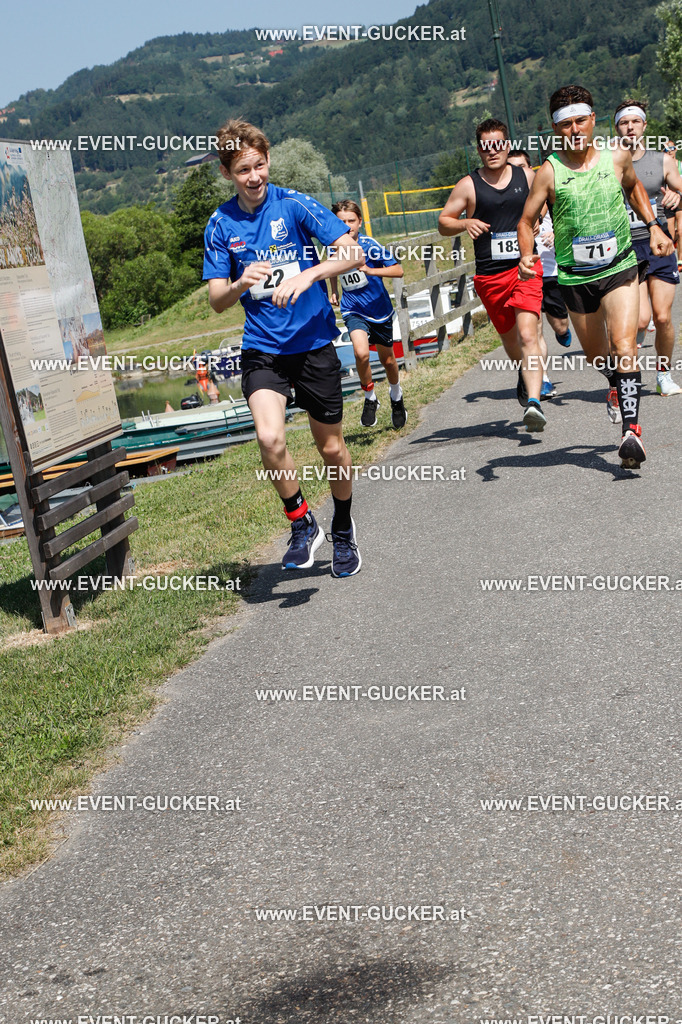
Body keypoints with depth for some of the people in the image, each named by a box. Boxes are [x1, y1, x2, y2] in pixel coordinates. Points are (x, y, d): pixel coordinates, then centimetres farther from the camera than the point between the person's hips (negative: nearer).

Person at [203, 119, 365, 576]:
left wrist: (307, 276, -29)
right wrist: (241, 284, -19)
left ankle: (344, 531, 36)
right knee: (270, 438, -23)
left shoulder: (294, 204, -7)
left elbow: (354, 252, -13)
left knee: (332, 447, 10)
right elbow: (217, 299, 3)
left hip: (315, 344, -1)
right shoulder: (222, 224, 2)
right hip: (262, 349, 1)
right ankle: (302, 522, 2)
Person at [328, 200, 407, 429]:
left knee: (387, 359, 14)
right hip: (353, 311, 1)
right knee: (361, 353, -25)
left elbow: (398, 270, -19)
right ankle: (370, 398, -2)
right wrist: (334, 291, 12)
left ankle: (396, 396, 44)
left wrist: (370, 270, -31)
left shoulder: (369, 246, -16)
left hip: (379, 309, -1)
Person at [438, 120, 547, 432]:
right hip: (489, 276, 1)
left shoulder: (527, 176, 5)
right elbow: (443, 222, 4)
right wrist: (465, 223, -15)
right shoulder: (468, 185, 0)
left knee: (527, 335, -19)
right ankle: (525, 377, 49)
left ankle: (533, 402, -28)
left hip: (526, 269, -1)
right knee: (509, 337, 16)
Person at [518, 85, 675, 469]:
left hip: (620, 268, -1)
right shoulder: (550, 171, -10)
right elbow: (527, 220, -3)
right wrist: (527, 255, -22)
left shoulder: (618, 156, -3)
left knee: (623, 345, -19)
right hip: (575, 277, 1)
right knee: (596, 353, 15)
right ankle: (617, 387, 50)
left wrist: (653, 226, 10)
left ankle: (632, 429, -22)